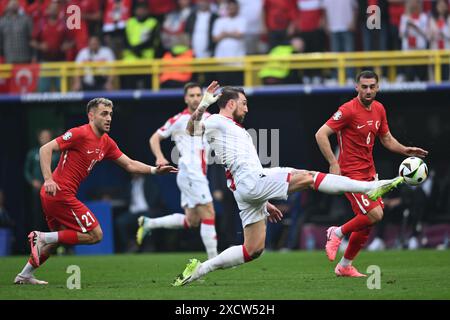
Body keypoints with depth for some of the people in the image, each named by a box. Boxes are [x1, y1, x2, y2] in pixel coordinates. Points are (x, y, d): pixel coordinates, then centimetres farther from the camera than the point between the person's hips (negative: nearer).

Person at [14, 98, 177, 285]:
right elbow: (45, 149, -18)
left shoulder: (106, 143, 12)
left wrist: (154, 170, 6)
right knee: (95, 235, -7)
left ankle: (24, 276, 31)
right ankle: (43, 238, -8)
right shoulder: (80, 134, -14)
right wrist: (48, 179, -29)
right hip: (60, 194, -10)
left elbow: (129, 165, 19)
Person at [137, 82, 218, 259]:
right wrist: (160, 157, -17)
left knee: (191, 221, 10)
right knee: (209, 215, -11)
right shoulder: (180, 120, -5)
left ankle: (148, 223, 22)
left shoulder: (208, 118, 13)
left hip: (199, 175, 8)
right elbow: (155, 138, 0)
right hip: (190, 174, -8)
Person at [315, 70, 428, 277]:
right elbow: (321, 134, -17)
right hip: (351, 173, -8)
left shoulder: (379, 109, 8)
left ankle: (345, 266, 22)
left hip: (369, 172, 8)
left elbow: (386, 138, 21)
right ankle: (337, 233, 4)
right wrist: (333, 163, -22)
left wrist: (405, 150, 2)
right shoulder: (348, 110, -15)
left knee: (367, 223, 9)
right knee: (374, 214, -19)